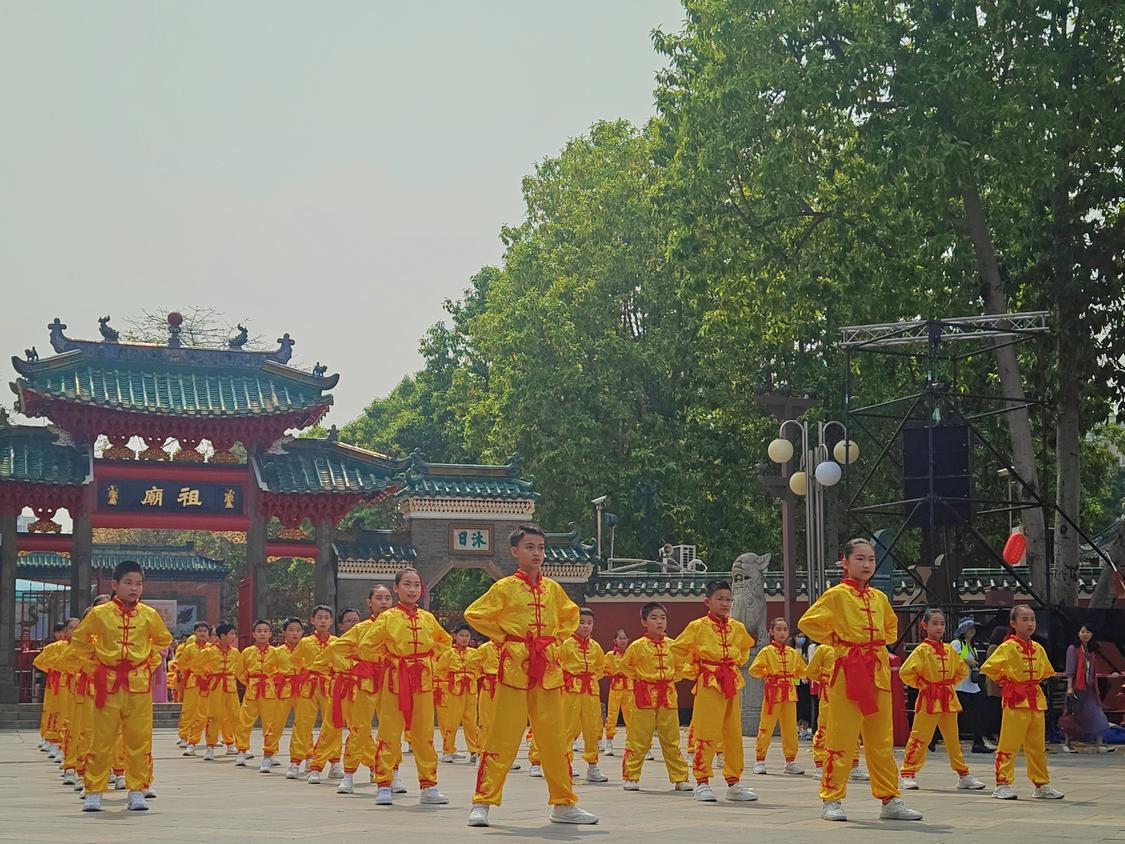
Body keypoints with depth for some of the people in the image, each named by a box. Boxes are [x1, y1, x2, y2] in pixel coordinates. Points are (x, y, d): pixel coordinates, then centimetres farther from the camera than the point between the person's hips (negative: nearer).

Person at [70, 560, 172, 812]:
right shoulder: (99, 614, -2)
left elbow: (163, 640, 20)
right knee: (102, 739, 1)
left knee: (139, 740, 3)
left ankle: (137, 791, 12)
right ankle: (93, 792, 9)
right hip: (107, 684, -1)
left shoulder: (149, 615, 2)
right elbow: (79, 640, 13)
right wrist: (96, 660, 8)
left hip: (139, 684, 1)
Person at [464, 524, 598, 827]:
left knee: (552, 738, 8)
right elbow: (473, 615, 3)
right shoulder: (505, 587, -2)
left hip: (548, 668, 4)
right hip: (514, 666, -4)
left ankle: (564, 804, 15)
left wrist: (556, 639, 12)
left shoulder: (552, 588, 10)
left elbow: (570, 615, 27)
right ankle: (482, 803, 1)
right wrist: (503, 637, -1)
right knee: (504, 737, -5)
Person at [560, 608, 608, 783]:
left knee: (593, 729, 7)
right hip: (571, 691, -5)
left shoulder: (595, 647, 9)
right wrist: (566, 679, -5)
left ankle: (592, 768, 14)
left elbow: (601, 668, 22)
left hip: (591, 692, 5)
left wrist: (592, 678, 9)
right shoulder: (566, 644, -5)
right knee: (569, 729, -5)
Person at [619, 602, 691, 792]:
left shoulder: (672, 645, 6)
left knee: (671, 740, 7)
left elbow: (679, 668, 19)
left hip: (668, 696, 3)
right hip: (645, 695, -3)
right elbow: (623, 665, 6)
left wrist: (671, 678, 5)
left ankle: (680, 778, 12)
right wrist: (638, 678, 0)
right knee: (638, 740, -1)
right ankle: (631, 778, 7)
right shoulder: (637, 646, -5)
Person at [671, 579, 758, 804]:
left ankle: (734, 783, 14)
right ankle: (702, 783, 0)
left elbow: (745, 648, 28)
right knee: (707, 733, -6)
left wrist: (735, 665, 15)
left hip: (732, 684, 5)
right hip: (708, 684, -5)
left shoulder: (737, 628, 8)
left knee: (734, 734, 7)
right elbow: (677, 649, 3)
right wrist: (693, 669, -1)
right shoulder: (697, 627, -5)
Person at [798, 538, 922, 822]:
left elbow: (891, 626, 31)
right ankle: (831, 799, 4)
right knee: (842, 739, -4)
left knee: (881, 741, 10)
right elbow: (807, 623, -7)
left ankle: (890, 800, 14)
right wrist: (836, 641, -5)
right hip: (847, 672, -6)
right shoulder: (836, 595, -4)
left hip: (878, 672, 6)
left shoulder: (879, 598, 13)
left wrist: (880, 645, 14)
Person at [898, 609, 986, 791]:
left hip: (948, 700, 6)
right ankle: (908, 775, 0)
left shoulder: (950, 651, 9)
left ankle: (963, 775, 19)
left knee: (953, 738, 13)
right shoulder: (922, 651, -8)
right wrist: (922, 685, -10)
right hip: (928, 700, -5)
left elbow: (962, 670, 22)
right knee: (919, 737, -5)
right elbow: (905, 672, -14)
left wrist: (951, 684, 10)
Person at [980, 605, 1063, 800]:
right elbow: (988, 668, -11)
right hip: (1015, 701, -6)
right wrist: (1005, 682, -5)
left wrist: (1033, 682, 13)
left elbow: (1046, 671, 26)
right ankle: (1002, 784, -1)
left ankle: (1042, 785, 20)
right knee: (1009, 744, -5)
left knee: (1038, 746, 12)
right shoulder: (1007, 647, -9)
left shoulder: (1038, 648, 10)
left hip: (1036, 700, 6)